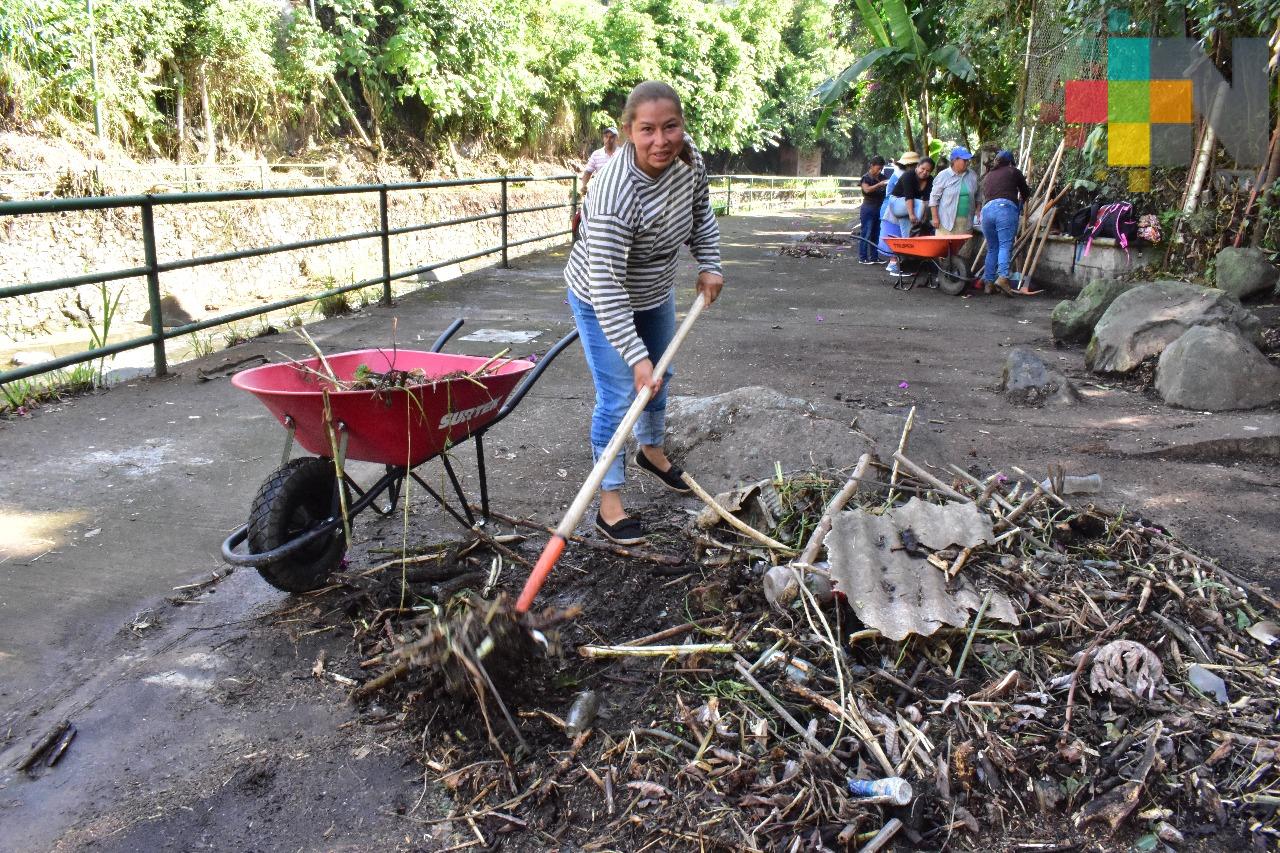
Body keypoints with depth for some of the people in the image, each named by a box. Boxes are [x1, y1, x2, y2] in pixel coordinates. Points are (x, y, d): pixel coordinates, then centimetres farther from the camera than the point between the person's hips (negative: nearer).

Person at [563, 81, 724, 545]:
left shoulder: (688, 158, -17)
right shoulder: (615, 195, -40)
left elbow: (701, 213, 7)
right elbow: (606, 288, -40)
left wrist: (709, 266, -1)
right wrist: (636, 357, -41)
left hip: (655, 292, 8)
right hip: (602, 302, -7)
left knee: (658, 376, 23)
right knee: (618, 396, -9)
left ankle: (651, 450, 49)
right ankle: (610, 502, 4)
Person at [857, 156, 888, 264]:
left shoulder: (882, 177, 12)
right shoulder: (866, 178, -5)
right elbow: (867, 189, -23)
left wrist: (889, 184, -12)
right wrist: (880, 184, -32)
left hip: (880, 208, 6)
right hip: (868, 209, -6)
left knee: (876, 234, 8)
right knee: (866, 233, -5)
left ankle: (873, 257, 14)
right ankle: (862, 257, -3)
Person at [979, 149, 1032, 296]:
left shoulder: (987, 176, 29)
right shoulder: (1013, 171, 18)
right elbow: (1026, 192, 23)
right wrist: (1021, 201, 46)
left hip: (987, 208, 4)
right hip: (1006, 207, -4)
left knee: (992, 248, 12)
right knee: (1005, 245, -12)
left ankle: (988, 281, 6)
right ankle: (1002, 277, -31)